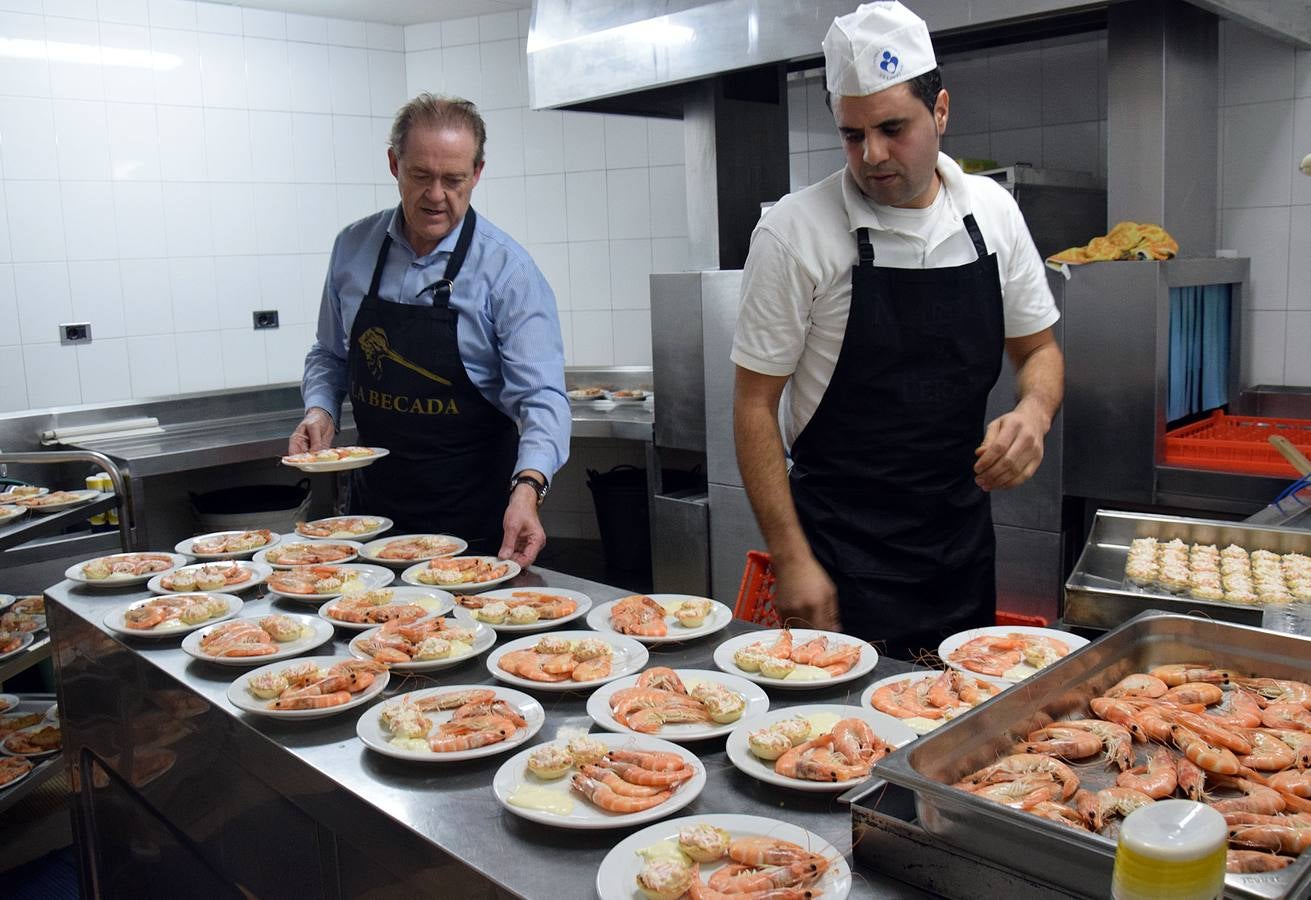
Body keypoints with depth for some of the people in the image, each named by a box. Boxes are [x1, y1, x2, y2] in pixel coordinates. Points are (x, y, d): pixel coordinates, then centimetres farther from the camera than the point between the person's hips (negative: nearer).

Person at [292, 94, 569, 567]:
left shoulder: (507, 269, -14)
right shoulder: (353, 247, 1)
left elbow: (540, 396, -21)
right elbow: (329, 356, 14)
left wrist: (527, 488, -36)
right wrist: (321, 410, -5)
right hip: (374, 501, 4)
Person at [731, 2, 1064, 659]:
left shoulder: (992, 212, 0)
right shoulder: (795, 232, -13)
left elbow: (1037, 348, 12)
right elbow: (755, 404, -10)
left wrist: (1034, 411, -12)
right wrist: (791, 558, -14)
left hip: (963, 537, 5)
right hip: (844, 553, -4)